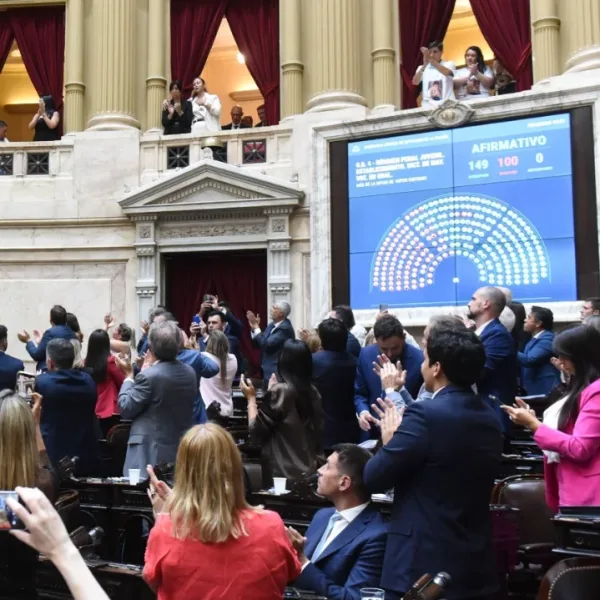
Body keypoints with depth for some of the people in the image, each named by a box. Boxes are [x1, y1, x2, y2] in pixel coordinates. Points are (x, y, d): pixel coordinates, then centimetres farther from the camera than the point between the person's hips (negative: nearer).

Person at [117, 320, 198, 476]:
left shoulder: (148, 376, -17)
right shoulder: (190, 373, 4)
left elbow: (125, 409, -9)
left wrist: (128, 375, 1)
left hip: (152, 452, -6)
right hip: (182, 450, 7)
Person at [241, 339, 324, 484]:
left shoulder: (279, 391, -14)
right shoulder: (313, 392, 3)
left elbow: (256, 432, -9)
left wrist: (251, 398, 5)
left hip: (284, 473, -6)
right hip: (309, 471, 6)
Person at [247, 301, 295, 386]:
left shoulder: (285, 328, -18)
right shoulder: (272, 325, 10)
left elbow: (267, 344, -24)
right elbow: (260, 343, 13)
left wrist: (256, 327, -16)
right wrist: (254, 327, -1)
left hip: (277, 372, -9)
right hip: (268, 369, 9)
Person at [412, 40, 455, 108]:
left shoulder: (449, 64, 7)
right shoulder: (422, 68, 11)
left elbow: (447, 72, -17)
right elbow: (415, 82, -7)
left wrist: (431, 60, -28)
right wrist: (424, 65, -21)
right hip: (428, 107, 1)